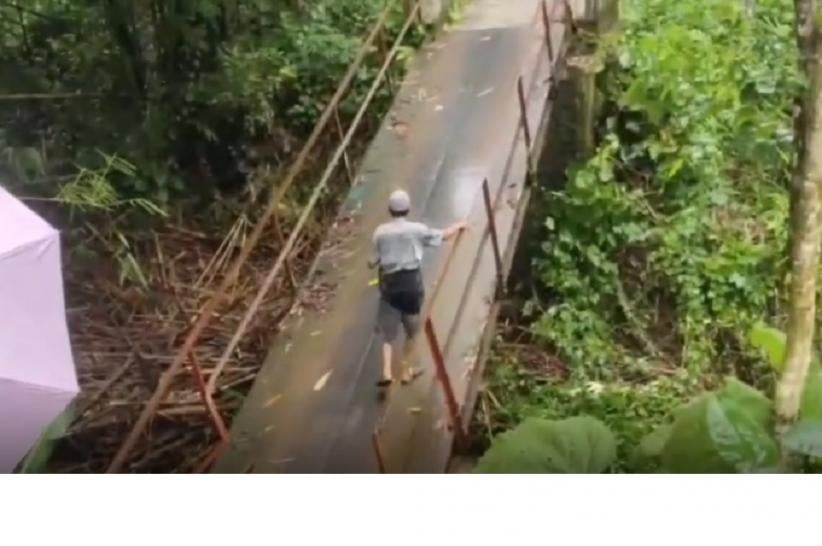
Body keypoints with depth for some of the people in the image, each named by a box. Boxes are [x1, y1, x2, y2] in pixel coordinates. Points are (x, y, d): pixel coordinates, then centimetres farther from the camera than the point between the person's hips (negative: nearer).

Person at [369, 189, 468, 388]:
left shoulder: (380, 232, -4)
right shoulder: (416, 229, -6)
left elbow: (374, 261, -1)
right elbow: (443, 236, 6)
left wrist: (371, 263, 24)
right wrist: (459, 225, 25)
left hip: (390, 284, 1)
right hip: (411, 282, -1)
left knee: (387, 331, 7)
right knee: (411, 330, 17)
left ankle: (387, 371, -10)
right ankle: (406, 371, 24)